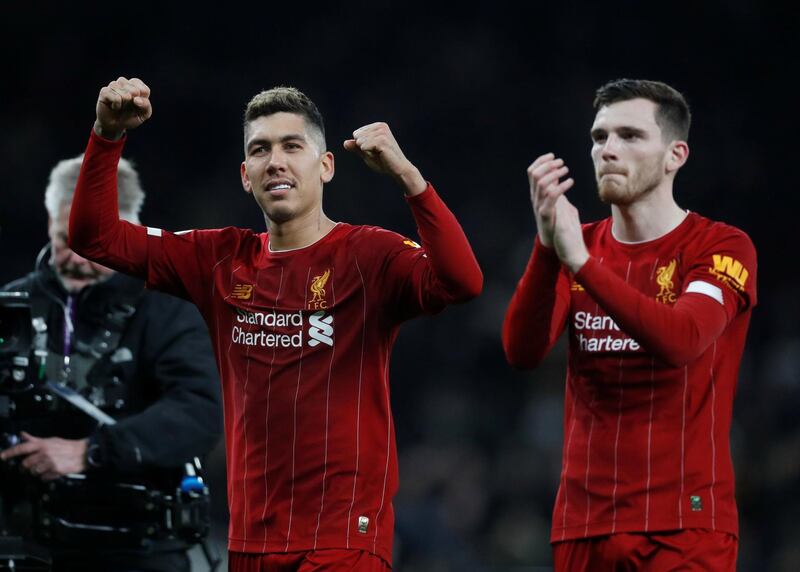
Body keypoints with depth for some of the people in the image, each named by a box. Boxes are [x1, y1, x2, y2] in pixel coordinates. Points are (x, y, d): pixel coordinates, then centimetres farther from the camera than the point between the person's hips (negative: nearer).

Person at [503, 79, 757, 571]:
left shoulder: (722, 248, -3)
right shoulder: (576, 245, 10)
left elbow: (680, 340, -22)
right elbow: (523, 352, -5)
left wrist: (581, 262, -27)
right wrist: (548, 247, -19)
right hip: (585, 523, 4)